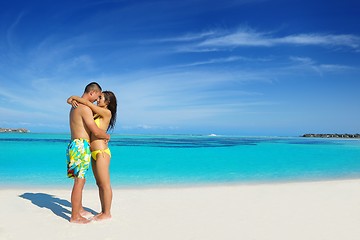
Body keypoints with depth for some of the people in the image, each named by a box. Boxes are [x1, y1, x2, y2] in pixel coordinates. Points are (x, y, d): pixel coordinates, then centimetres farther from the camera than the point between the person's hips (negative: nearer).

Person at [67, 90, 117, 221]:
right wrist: (73, 101, -4)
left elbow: (86, 102, -12)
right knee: (100, 184, 14)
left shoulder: (107, 113, -9)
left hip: (102, 152, -9)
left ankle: (107, 213, 11)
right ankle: (103, 211, 24)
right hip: (95, 153, 9)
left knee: (105, 184, 0)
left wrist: (73, 97, 1)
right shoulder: (96, 113, 14)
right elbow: (85, 106, 17)